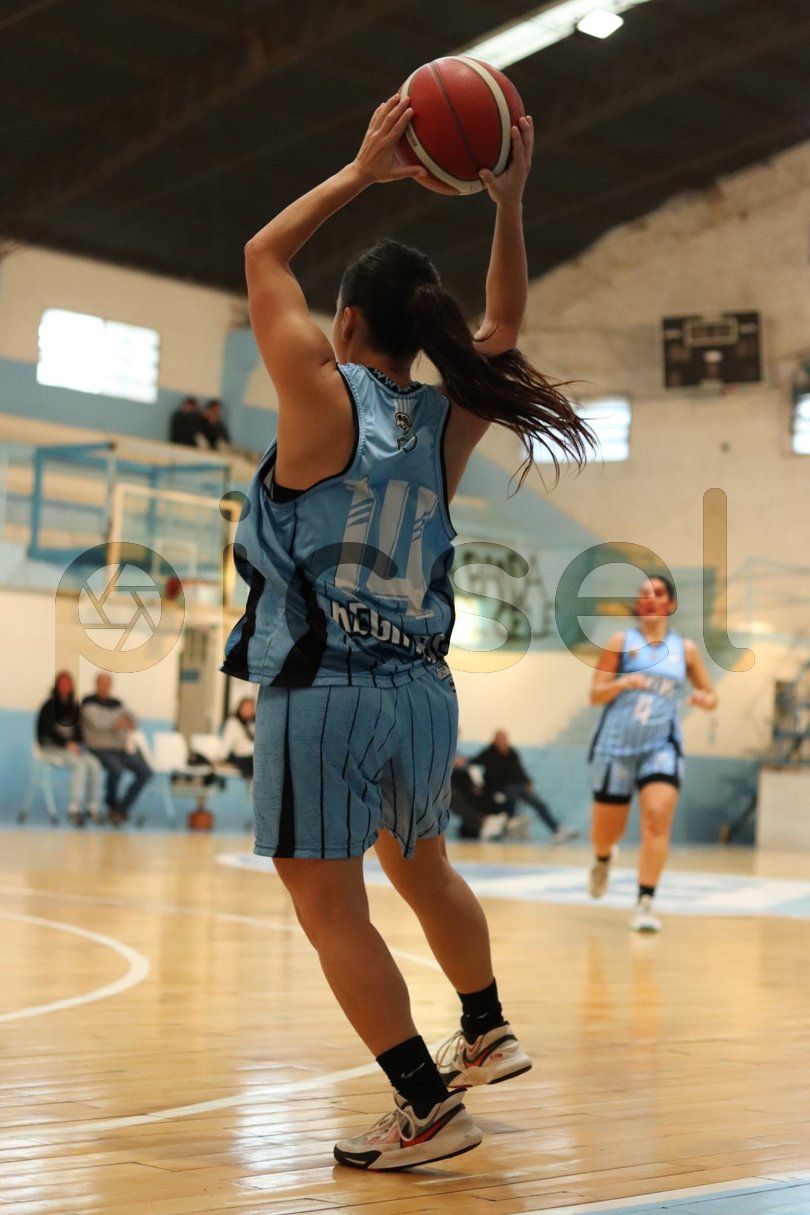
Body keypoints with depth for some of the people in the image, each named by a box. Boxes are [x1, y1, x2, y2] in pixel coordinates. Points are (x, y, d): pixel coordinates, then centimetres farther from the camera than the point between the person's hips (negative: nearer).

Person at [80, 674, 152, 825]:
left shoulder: (116, 703, 13)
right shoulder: (89, 702, -4)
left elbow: (133, 723, 9)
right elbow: (97, 722, -20)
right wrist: (118, 722, -8)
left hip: (121, 749, 6)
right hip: (100, 750, -6)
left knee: (145, 772, -16)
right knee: (116, 770, -36)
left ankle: (121, 809, -11)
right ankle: (112, 805, -9)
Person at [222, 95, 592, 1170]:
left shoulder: (324, 396, -8)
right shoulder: (449, 421, 4)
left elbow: (264, 257, 4)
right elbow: (503, 324, 22)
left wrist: (360, 173, 6)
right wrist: (509, 203, 12)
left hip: (322, 696, -6)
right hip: (421, 690, 6)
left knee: (331, 910, 1)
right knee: (424, 873, 27)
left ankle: (429, 1110, 1)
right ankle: (485, 1034, 40)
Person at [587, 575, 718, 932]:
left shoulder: (685, 649, 7)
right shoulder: (621, 641, 1)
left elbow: (711, 695, 15)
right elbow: (595, 694, -2)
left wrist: (705, 699, -10)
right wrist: (621, 683, -23)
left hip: (661, 746, 1)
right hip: (615, 745, -1)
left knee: (657, 818, -21)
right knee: (607, 830, 7)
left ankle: (645, 903, -16)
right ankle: (602, 860, 45)